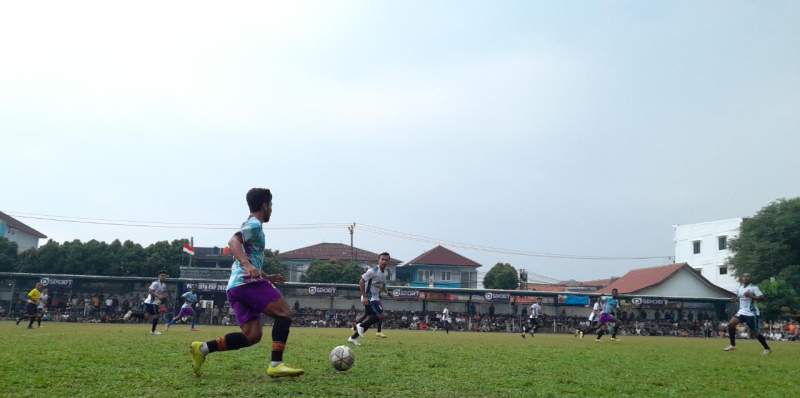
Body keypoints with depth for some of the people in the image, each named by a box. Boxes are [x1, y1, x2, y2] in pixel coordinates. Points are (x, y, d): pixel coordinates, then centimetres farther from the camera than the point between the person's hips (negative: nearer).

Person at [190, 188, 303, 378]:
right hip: (247, 282, -10)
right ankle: (276, 364, -18)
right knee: (284, 312, -11)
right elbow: (233, 241, -21)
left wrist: (267, 277, 41)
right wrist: (247, 265, -34)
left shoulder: (250, 225, 28)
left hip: (235, 286, 10)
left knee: (252, 336, 3)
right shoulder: (254, 224, -2)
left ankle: (202, 348, -1)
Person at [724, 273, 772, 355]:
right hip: (742, 311, 6)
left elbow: (763, 298, -21)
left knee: (755, 333, -3)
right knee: (731, 324, -10)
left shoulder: (754, 288, -12)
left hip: (751, 313, -6)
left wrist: (751, 296, -28)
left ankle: (767, 348, 17)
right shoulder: (740, 287, 11)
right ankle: (732, 345, -1)